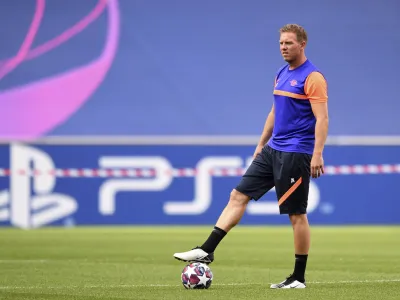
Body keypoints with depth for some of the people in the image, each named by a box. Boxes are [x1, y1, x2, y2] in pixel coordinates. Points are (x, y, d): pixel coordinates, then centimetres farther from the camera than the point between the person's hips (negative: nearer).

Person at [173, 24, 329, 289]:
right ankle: (207, 250, 2)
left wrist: (317, 154, -25)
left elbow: (322, 118, -18)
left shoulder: (312, 77, -12)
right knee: (238, 195, 3)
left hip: (295, 154, -9)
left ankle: (299, 278, 5)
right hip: (272, 150, 9)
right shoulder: (282, 74, 14)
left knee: (297, 215, -3)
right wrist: (261, 144, 23)